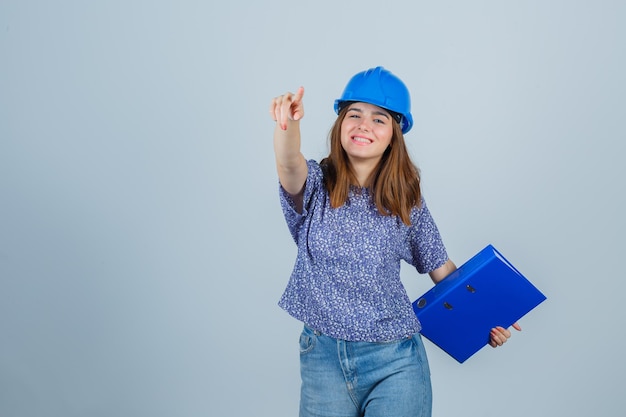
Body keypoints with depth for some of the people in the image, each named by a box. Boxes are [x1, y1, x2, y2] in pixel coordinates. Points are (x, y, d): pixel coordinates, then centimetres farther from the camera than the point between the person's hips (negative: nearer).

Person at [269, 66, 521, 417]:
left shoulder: (407, 200, 0)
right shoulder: (316, 185, -4)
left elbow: (441, 267, 8)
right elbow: (290, 164, -27)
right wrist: (288, 122, -47)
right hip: (322, 356, 0)